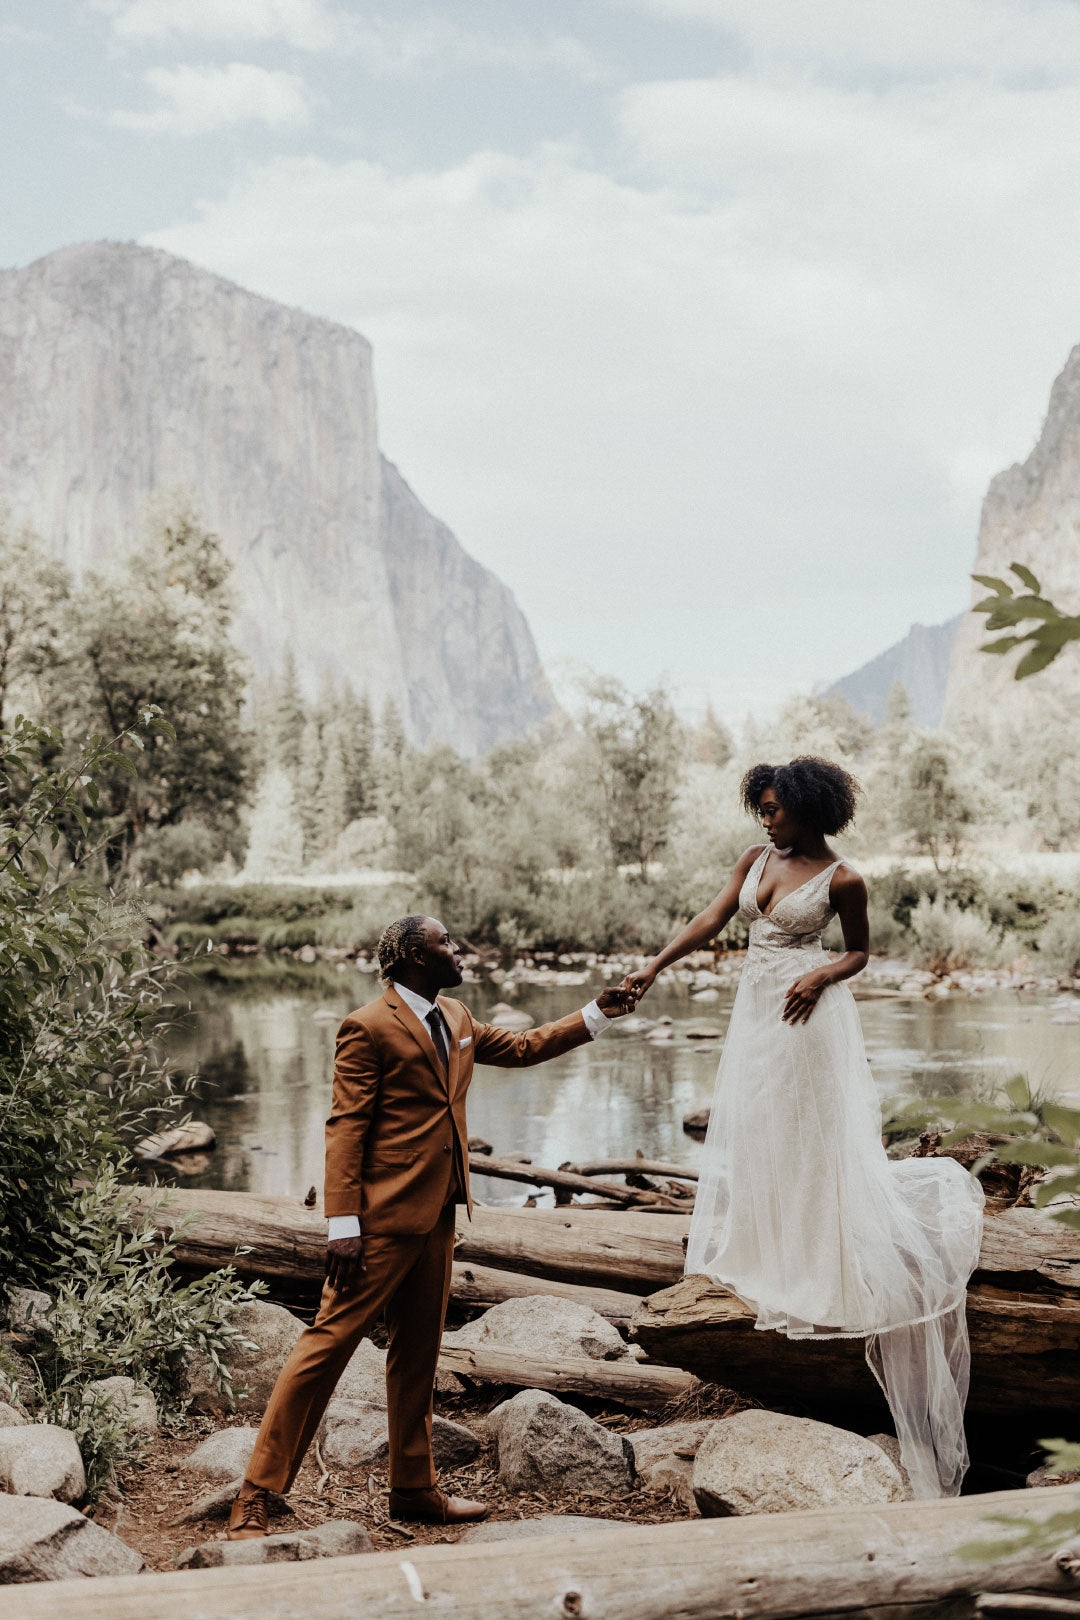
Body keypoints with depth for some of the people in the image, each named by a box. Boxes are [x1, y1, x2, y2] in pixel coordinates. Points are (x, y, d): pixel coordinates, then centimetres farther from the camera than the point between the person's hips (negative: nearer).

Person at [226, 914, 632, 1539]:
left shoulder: (456, 1019, 15)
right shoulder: (369, 1028, -11)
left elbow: (522, 1048, 29)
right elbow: (345, 1129, -14)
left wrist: (597, 1015, 23)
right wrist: (343, 1224, -19)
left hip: (438, 1215, 9)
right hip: (385, 1216, -8)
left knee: (419, 1351, 16)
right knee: (330, 1342, -7)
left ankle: (415, 1487, 28)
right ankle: (256, 1495, 0)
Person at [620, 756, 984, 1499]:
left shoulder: (841, 879, -10)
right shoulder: (758, 859, 6)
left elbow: (860, 950, 1)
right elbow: (713, 919, 3)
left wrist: (821, 976, -19)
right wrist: (653, 968, -5)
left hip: (806, 1012, -7)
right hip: (756, 1006, 7)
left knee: (812, 1133, -3)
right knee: (754, 1132, 10)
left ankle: (827, 1280, 6)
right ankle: (769, 1266, 22)